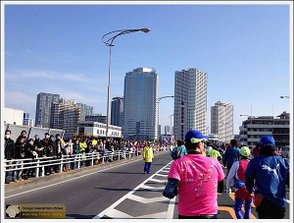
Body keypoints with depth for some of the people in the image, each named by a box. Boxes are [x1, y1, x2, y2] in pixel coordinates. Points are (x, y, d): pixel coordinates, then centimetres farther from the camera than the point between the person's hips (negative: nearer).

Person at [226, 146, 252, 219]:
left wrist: (228, 187, 9)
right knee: (248, 208, 20)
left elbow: (230, 177, -3)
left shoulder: (236, 164, -7)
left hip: (240, 189, -3)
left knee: (238, 208, 2)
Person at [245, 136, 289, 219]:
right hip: (280, 202, 2)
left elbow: (249, 179, 5)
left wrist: (250, 191, 24)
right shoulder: (283, 161, 2)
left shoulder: (255, 162, -3)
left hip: (263, 200, -2)